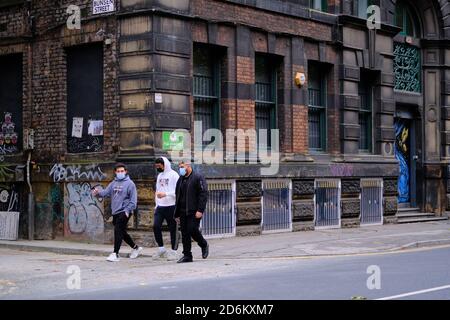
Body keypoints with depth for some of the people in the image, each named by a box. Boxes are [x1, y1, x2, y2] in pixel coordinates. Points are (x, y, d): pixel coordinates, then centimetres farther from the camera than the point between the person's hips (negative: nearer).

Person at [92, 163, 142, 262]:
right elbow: (106, 192, 3)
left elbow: (133, 200, -10)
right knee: (122, 232, 16)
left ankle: (115, 254, -11)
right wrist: (98, 193, -17)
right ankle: (135, 248, 33)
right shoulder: (113, 184, 14)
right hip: (115, 212, 7)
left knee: (118, 231, -14)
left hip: (124, 212, -7)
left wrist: (127, 210, -19)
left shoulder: (130, 184, -6)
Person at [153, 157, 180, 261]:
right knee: (156, 226, -4)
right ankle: (161, 249, 10)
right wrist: (156, 204, 14)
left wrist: (166, 194, -23)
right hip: (160, 206, 7)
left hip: (171, 206, -7)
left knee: (173, 229, 1)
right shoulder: (159, 176, 16)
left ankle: (173, 251, 9)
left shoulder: (173, 175, -7)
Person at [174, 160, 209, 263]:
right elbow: (177, 197, 23)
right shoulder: (180, 180, 19)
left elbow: (203, 194, -11)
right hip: (183, 212, 7)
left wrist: (200, 210, -19)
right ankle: (187, 255, 8)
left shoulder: (198, 177, -4)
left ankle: (204, 245, 14)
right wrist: (177, 214, 17)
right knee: (185, 233, 3)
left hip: (194, 212, -7)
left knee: (192, 230, -13)